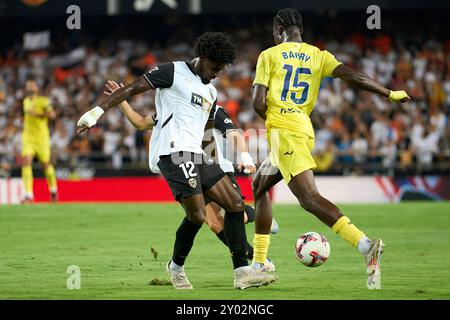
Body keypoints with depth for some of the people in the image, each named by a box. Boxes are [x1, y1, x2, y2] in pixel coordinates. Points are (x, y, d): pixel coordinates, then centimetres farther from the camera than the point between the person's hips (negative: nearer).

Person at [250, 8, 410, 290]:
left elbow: (258, 103, -4)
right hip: (304, 131, 7)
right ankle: (258, 264, 24)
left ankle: (366, 245, -37)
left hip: (282, 129, -7)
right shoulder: (318, 56, 13)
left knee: (309, 198, -19)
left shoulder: (269, 55, 2)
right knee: (258, 186, 24)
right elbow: (353, 77, -2)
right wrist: (390, 94, 3)